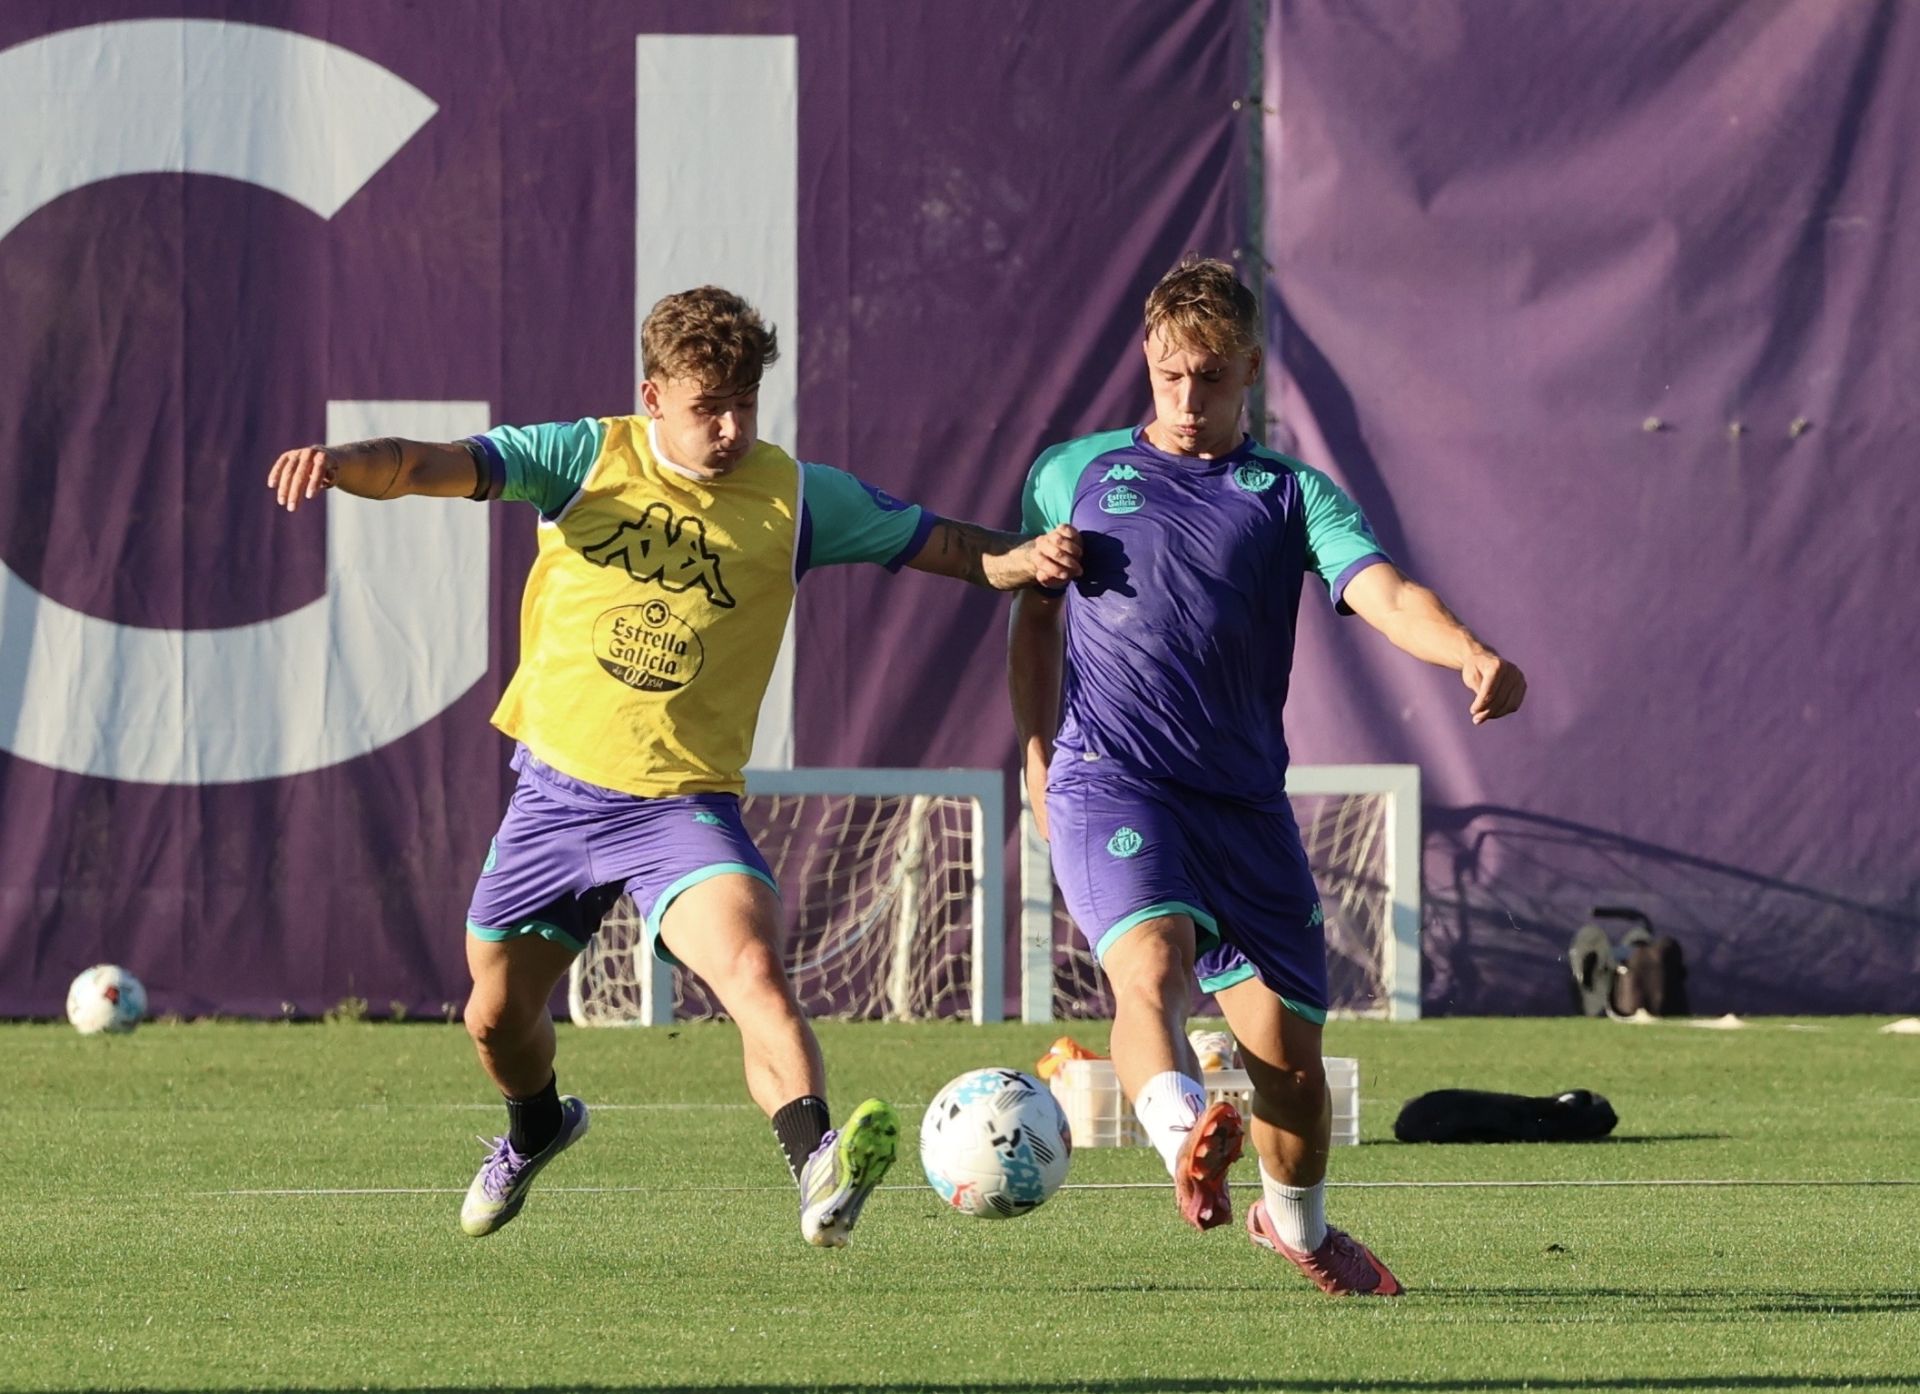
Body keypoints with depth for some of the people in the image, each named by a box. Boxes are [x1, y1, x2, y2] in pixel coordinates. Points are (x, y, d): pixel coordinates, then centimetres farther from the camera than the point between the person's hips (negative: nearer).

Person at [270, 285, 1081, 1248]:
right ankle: (536, 1130, 49)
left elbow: (941, 545, 3)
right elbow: (437, 466, -14)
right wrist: (346, 464, -35)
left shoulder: (794, 498, -3)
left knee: (753, 970, -29)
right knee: (497, 1018, 16)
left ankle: (816, 1168, -41)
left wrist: (1025, 559, -18)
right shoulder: (587, 458, -4)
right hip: (553, 794, 2)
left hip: (682, 807, -2)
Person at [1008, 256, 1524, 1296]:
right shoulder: (1073, 475, 14)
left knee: (1287, 1045, 1)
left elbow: (1383, 594, -8)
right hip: (1108, 780, -1)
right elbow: (1035, 614, 28)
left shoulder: (1291, 496, 10)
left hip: (1243, 798, 1)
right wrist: (1038, 751, 17)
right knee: (1150, 963, -30)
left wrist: (1471, 654, -28)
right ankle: (1183, 1136, -56)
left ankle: (1295, 1223, 29)